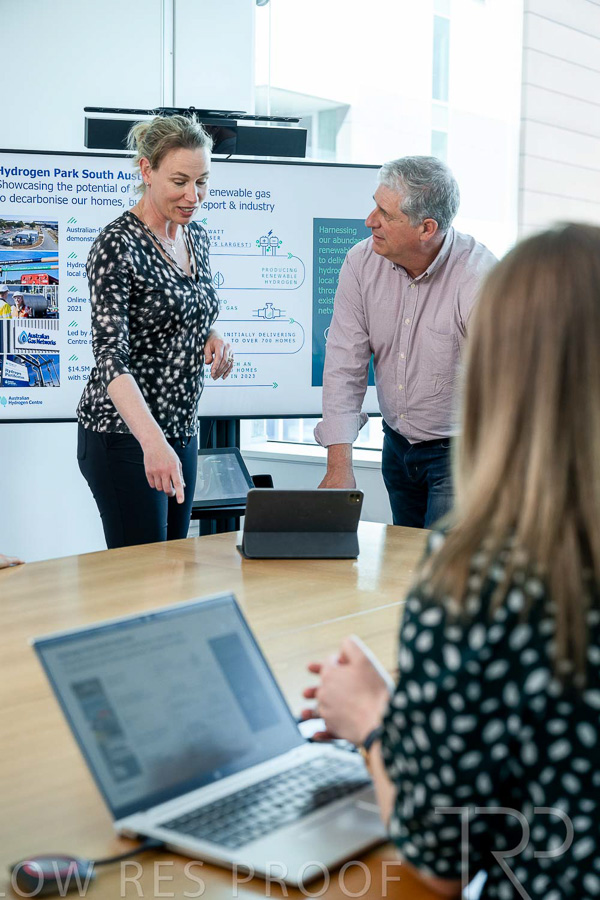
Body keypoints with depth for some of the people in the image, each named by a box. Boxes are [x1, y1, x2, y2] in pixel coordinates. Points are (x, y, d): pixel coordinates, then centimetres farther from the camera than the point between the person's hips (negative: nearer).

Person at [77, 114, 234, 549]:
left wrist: (213, 339, -2)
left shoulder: (197, 236, 8)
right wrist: (153, 441, -39)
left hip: (182, 429, 8)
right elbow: (110, 354, -25)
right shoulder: (118, 245, -16)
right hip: (125, 433, -8)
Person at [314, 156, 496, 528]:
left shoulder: (480, 278, -24)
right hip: (397, 445, 5)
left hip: (461, 451, -5)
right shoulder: (362, 263, -7)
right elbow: (345, 366, -7)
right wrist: (339, 465, -14)